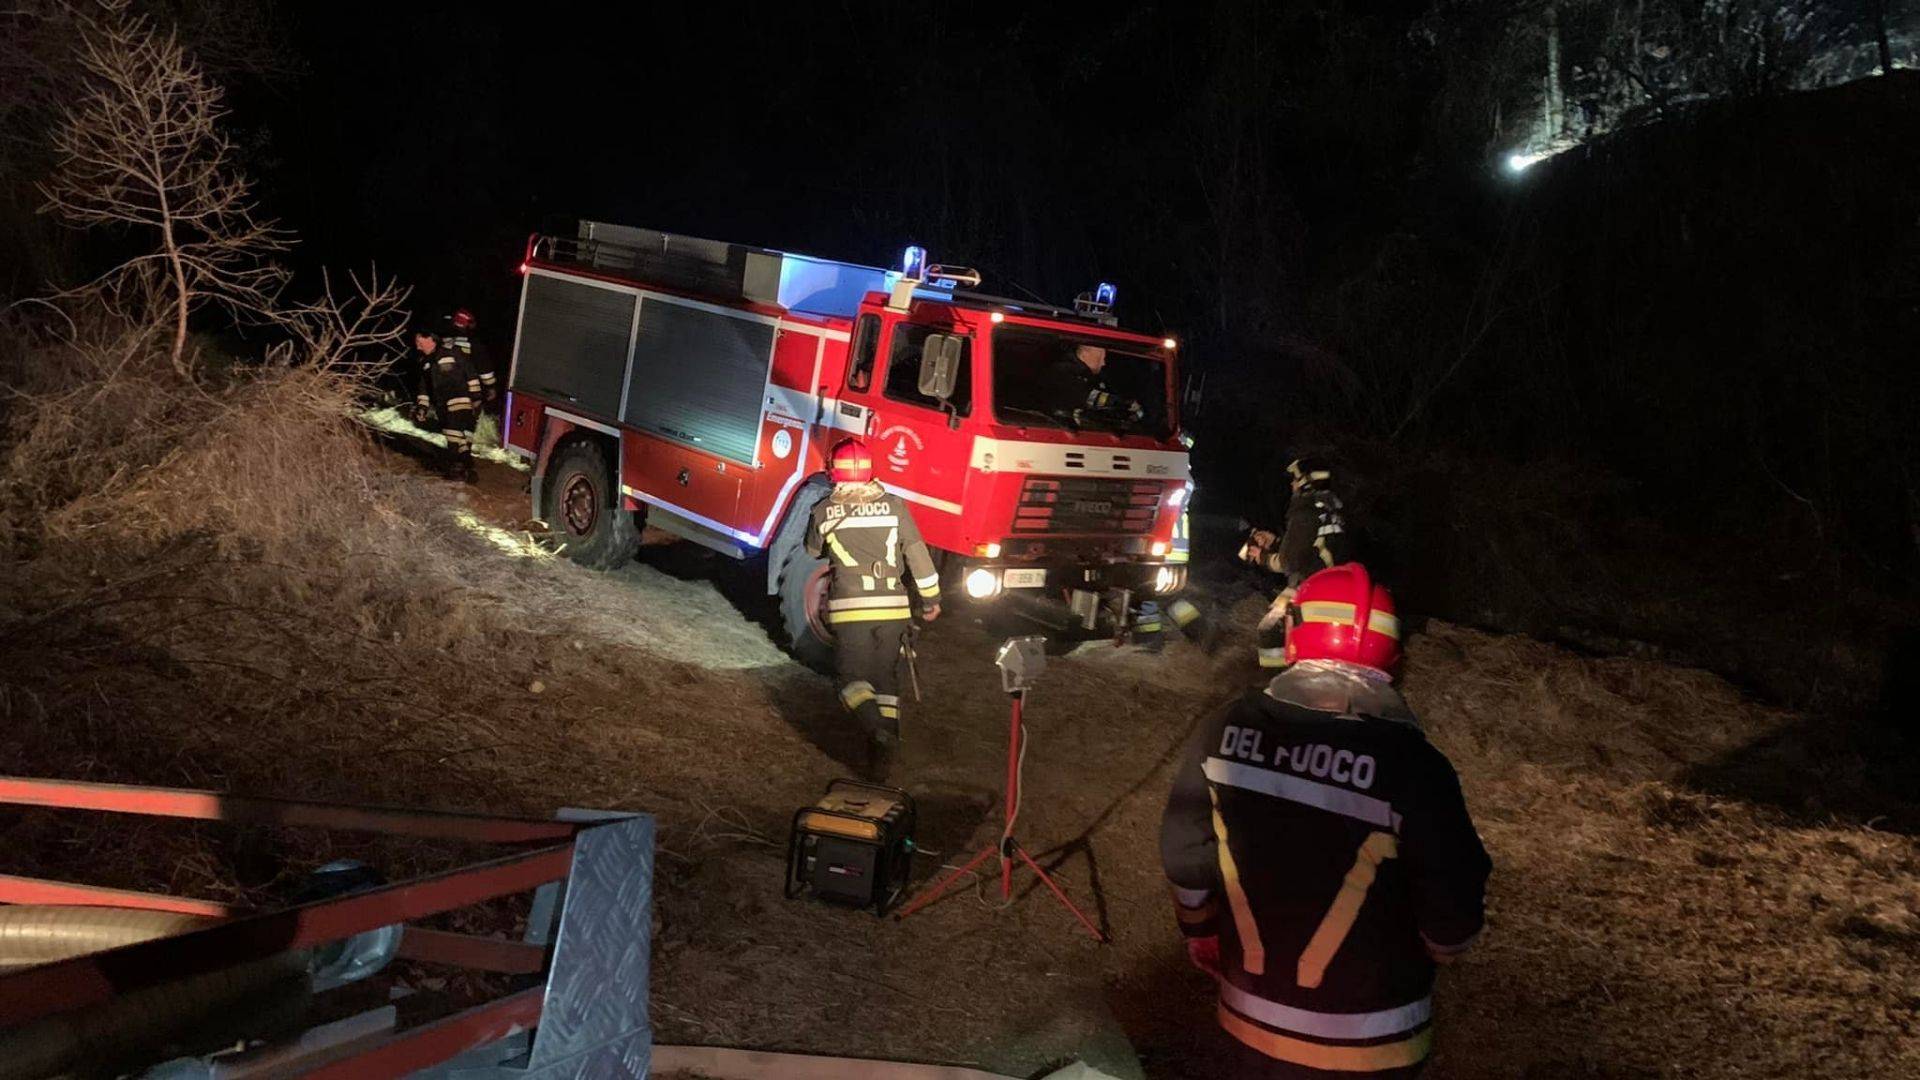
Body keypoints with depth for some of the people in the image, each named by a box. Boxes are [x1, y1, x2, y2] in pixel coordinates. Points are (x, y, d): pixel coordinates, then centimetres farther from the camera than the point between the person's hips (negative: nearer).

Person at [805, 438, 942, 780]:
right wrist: (931, 598, 11)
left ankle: (878, 728, -24)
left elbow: (813, 551, 19)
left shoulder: (823, 511, 1)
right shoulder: (894, 506, 1)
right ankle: (882, 760, 9)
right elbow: (918, 554, 1)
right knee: (887, 678, 13)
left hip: (849, 609, -2)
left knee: (852, 678, 5)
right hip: (892, 607, 2)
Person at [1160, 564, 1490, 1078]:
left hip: (1252, 1016, 3)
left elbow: (1184, 853, -1)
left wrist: (1202, 931, 17)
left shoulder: (1227, 730, -11)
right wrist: (1434, 951, 8)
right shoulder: (1411, 765, -23)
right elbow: (1454, 911, -15)